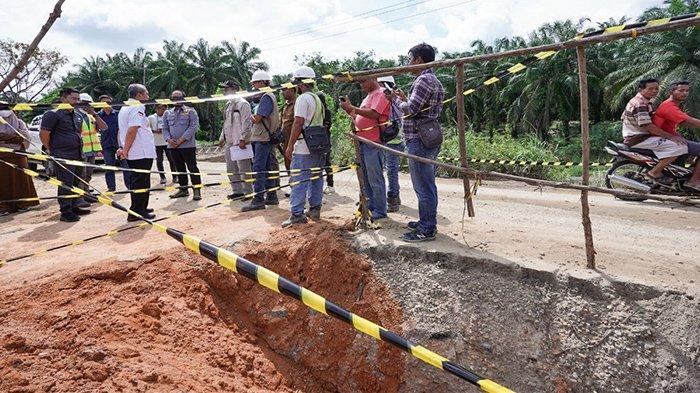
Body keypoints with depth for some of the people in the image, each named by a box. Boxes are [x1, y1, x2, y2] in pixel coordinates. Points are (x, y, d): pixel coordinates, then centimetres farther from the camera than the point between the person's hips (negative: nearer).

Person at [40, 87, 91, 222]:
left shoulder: (78, 115, 16)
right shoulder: (53, 114, -9)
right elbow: (43, 133, -10)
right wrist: (50, 150, -4)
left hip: (78, 154, 8)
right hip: (63, 157, -8)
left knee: (76, 183, 14)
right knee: (66, 184, -7)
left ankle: (74, 207, 26)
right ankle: (66, 212, -2)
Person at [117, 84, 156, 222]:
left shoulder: (124, 108, 19)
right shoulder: (138, 108, -12)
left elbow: (121, 131, 21)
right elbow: (132, 130, -22)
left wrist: (122, 148, 17)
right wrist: (125, 150, -18)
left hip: (133, 153, 10)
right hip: (142, 152, -10)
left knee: (136, 181, 16)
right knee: (141, 183, -5)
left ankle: (141, 208, 26)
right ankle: (136, 212, -2)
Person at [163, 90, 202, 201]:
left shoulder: (190, 111, 2)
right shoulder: (167, 113, 16)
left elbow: (194, 127, -8)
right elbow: (165, 128, 14)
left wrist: (182, 139, -15)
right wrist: (169, 139, -7)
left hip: (188, 145, -5)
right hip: (173, 146, 5)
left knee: (192, 167, -6)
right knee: (179, 168, 10)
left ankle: (197, 190, -3)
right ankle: (183, 189, 18)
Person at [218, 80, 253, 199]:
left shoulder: (242, 103, -9)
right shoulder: (229, 104, 19)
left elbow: (246, 123, -16)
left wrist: (242, 139, -20)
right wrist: (222, 138, 21)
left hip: (240, 143, -9)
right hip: (229, 143, 9)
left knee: (244, 169, -4)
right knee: (231, 169, 12)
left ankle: (248, 192, 4)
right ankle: (237, 191, 22)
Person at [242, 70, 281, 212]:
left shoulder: (267, 97, -12)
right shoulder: (267, 96, 19)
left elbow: (257, 119, -17)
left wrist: (252, 118, 2)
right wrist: (255, 118, 0)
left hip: (263, 139, -10)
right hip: (265, 138, 10)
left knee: (258, 169, -11)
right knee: (267, 168, 13)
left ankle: (258, 200, -10)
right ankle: (271, 197, 19)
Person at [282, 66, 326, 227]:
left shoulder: (303, 99, -11)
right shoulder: (318, 99, 17)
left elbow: (298, 123, -17)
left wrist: (290, 146, -14)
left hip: (304, 148, -9)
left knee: (299, 181, -6)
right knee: (316, 178, 14)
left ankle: (297, 214, -5)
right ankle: (315, 210, 21)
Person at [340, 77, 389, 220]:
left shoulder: (380, 94, -7)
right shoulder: (368, 97, 22)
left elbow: (374, 114, -21)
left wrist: (352, 108, -17)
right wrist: (349, 109, 5)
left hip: (373, 144, -10)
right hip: (362, 142, 10)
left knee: (375, 179, -6)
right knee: (366, 178, 15)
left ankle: (380, 211, 1)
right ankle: (371, 206, 25)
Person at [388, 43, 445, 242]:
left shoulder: (423, 80, -13)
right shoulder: (433, 80, 19)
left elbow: (410, 109, -20)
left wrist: (395, 99, -3)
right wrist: (405, 99, 15)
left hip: (419, 140, -11)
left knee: (423, 187, -5)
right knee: (427, 185, 17)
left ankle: (426, 230, 1)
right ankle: (427, 222, 28)